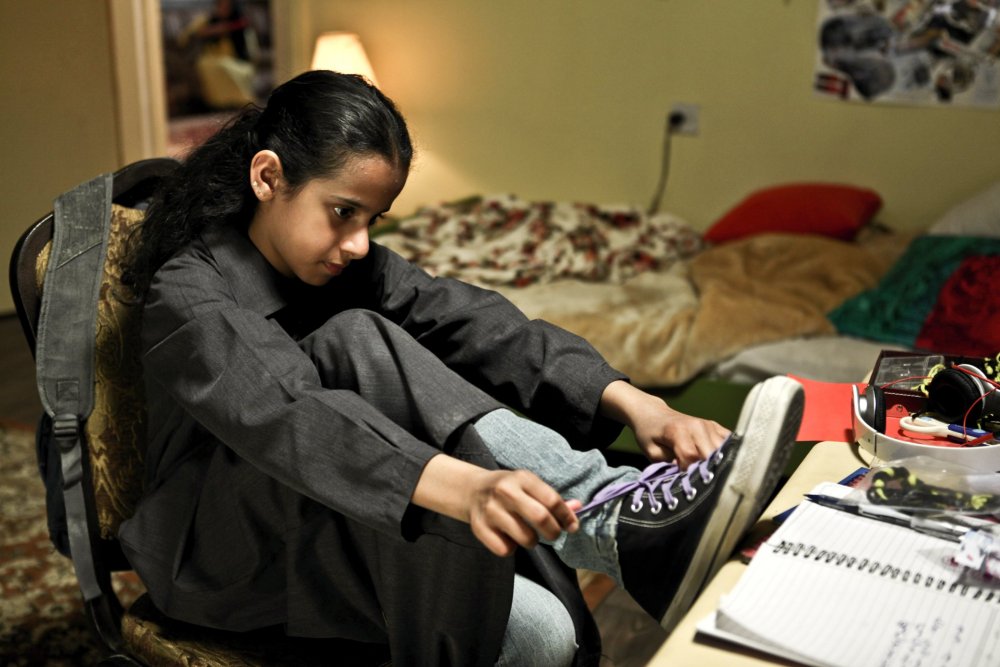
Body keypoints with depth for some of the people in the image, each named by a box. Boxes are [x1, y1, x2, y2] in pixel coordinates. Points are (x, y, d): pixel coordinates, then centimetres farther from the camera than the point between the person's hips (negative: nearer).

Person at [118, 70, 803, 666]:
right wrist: (464, 487, -55)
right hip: (220, 552, -5)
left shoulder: (355, 266, 2)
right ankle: (610, 524, -41)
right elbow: (282, 421, -38)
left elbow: (478, 327, -14)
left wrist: (632, 403, -30)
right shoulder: (188, 296, -17)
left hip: (346, 542, 5)